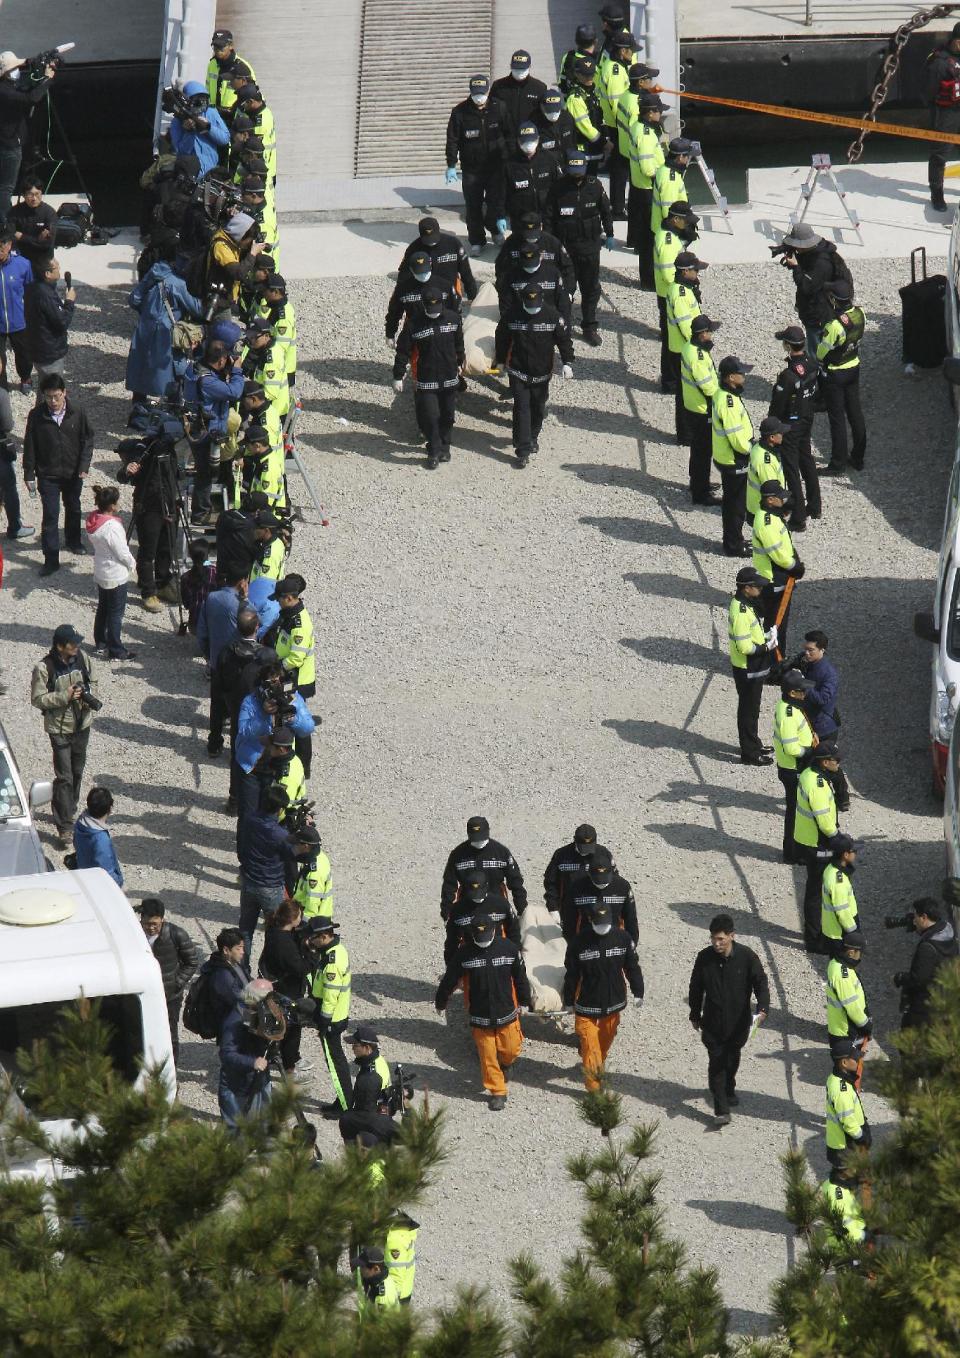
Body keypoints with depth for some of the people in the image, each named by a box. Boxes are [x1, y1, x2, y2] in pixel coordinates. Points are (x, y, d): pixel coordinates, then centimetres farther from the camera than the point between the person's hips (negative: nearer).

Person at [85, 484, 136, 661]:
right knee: (116, 613, 3)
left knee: (103, 609, 22)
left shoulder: (92, 521, -5)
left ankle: (100, 644, 33)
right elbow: (122, 552, -22)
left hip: (100, 573, 8)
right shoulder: (112, 527, -29)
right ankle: (116, 650, 10)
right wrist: (131, 563, 1)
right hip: (116, 576, -8)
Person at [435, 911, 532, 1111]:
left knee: (511, 1049, 10)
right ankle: (497, 1092, 21)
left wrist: (524, 1001, 13)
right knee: (487, 1055, 5)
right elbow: (449, 980, 1)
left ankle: (505, 1064, 47)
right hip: (480, 1017, -1)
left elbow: (520, 976, 4)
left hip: (507, 1012, 1)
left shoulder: (509, 949, -11)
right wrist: (440, 1002, 11)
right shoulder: (464, 954, -13)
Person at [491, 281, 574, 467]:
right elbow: (502, 339, 4)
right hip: (518, 372, -2)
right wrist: (499, 361, 11)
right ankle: (523, 451, -8)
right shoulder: (511, 315, -10)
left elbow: (564, 339, -4)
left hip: (542, 373, 2)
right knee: (521, 408, -8)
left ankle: (533, 438, 41)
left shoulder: (552, 315, -11)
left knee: (538, 408, 15)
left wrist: (567, 363, -12)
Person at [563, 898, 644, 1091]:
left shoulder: (622, 938, -8)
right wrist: (568, 1001, 1)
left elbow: (632, 967, 5)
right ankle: (593, 1087, 0)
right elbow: (571, 974, -5)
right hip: (587, 1006, -3)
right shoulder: (579, 942, -15)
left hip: (613, 1003, 3)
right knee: (589, 1045, -6)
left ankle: (599, 1065, 46)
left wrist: (638, 993, 7)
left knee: (606, 1039, 20)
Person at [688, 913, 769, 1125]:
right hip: (713, 1022, -1)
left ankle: (728, 1090, 48)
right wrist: (695, 1015, 11)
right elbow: (696, 988, 3)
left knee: (732, 1060, 21)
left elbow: (761, 984, -12)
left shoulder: (747, 957, -15)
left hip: (738, 1022, 1)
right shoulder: (704, 958, -10)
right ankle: (721, 1109, -4)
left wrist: (762, 1009, -29)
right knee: (716, 1063, -6)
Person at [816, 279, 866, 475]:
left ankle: (838, 465, 16)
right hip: (854, 368, 7)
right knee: (855, 413, 19)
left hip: (834, 375, -7)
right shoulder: (859, 313, -12)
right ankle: (858, 458, 31)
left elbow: (822, 353, -19)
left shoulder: (835, 325, -33)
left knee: (837, 419, 6)